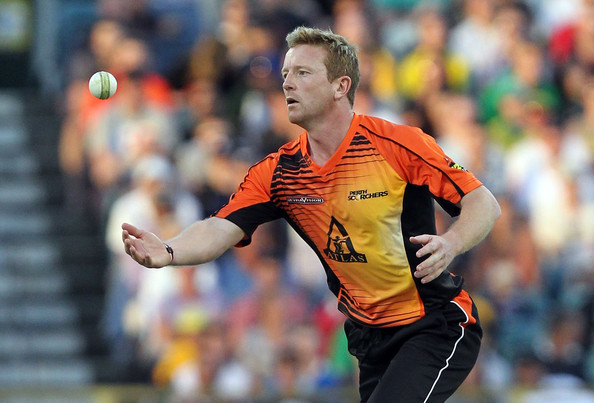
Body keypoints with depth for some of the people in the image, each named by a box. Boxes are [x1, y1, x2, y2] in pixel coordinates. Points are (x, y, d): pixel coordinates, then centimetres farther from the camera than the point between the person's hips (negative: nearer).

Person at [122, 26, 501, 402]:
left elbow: (484, 203, -10)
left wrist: (449, 244, -31)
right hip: (369, 337, 6)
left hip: (437, 326, -6)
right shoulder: (277, 172, 1)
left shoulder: (400, 144, -13)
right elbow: (221, 229, -10)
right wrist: (167, 252, -31)